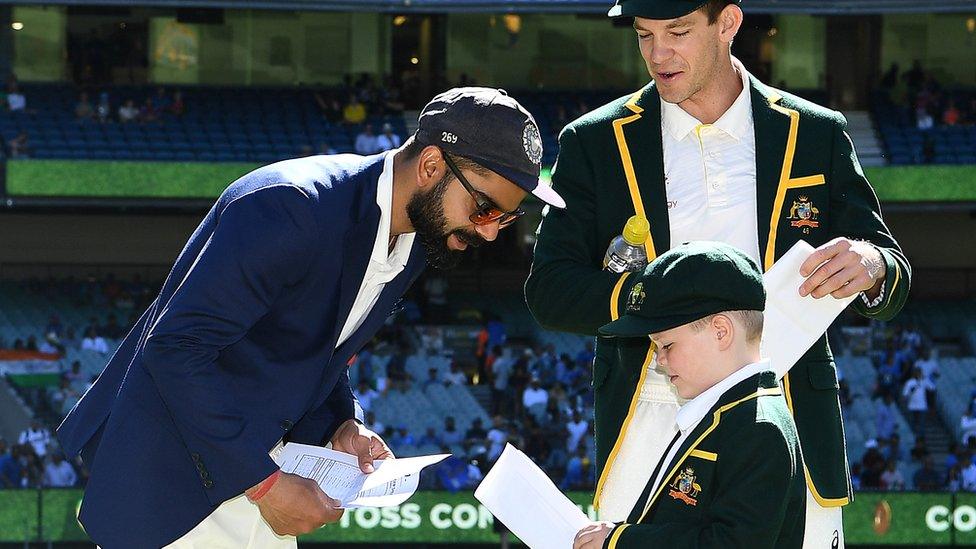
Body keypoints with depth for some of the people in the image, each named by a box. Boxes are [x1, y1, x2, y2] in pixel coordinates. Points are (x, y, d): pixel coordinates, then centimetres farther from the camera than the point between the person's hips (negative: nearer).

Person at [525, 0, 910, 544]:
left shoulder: (816, 135, 8)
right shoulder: (596, 143, 7)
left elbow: (893, 285, 8)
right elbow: (547, 290, 1)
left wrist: (872, 266, -17)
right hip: (649, 433, 0)